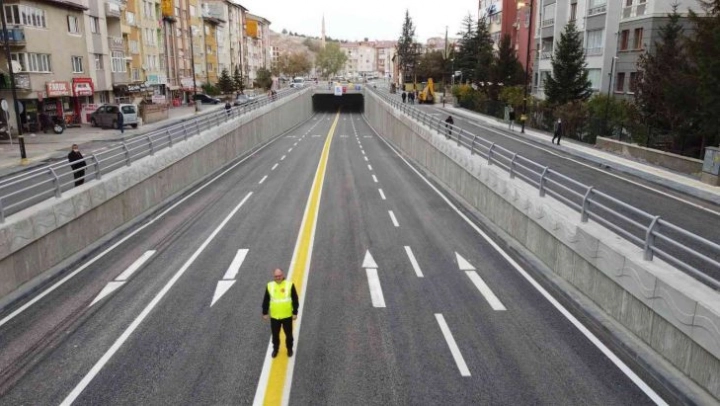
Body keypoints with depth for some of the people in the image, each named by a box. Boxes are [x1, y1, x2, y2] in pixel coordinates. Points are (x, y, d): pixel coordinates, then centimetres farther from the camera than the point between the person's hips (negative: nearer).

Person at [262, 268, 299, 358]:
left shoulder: (289, 285, -11)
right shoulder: (270, 286, -5)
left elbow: (295, 300, -4)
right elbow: (266, 301, 4)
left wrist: (295, 313, -4)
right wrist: (265, 313, 5)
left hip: (287, 316, -1)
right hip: (274, 316, 1)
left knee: (288, 334, 15)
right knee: (275, 334, 16)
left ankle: (289, 349, 36)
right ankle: (275, 349, 38)